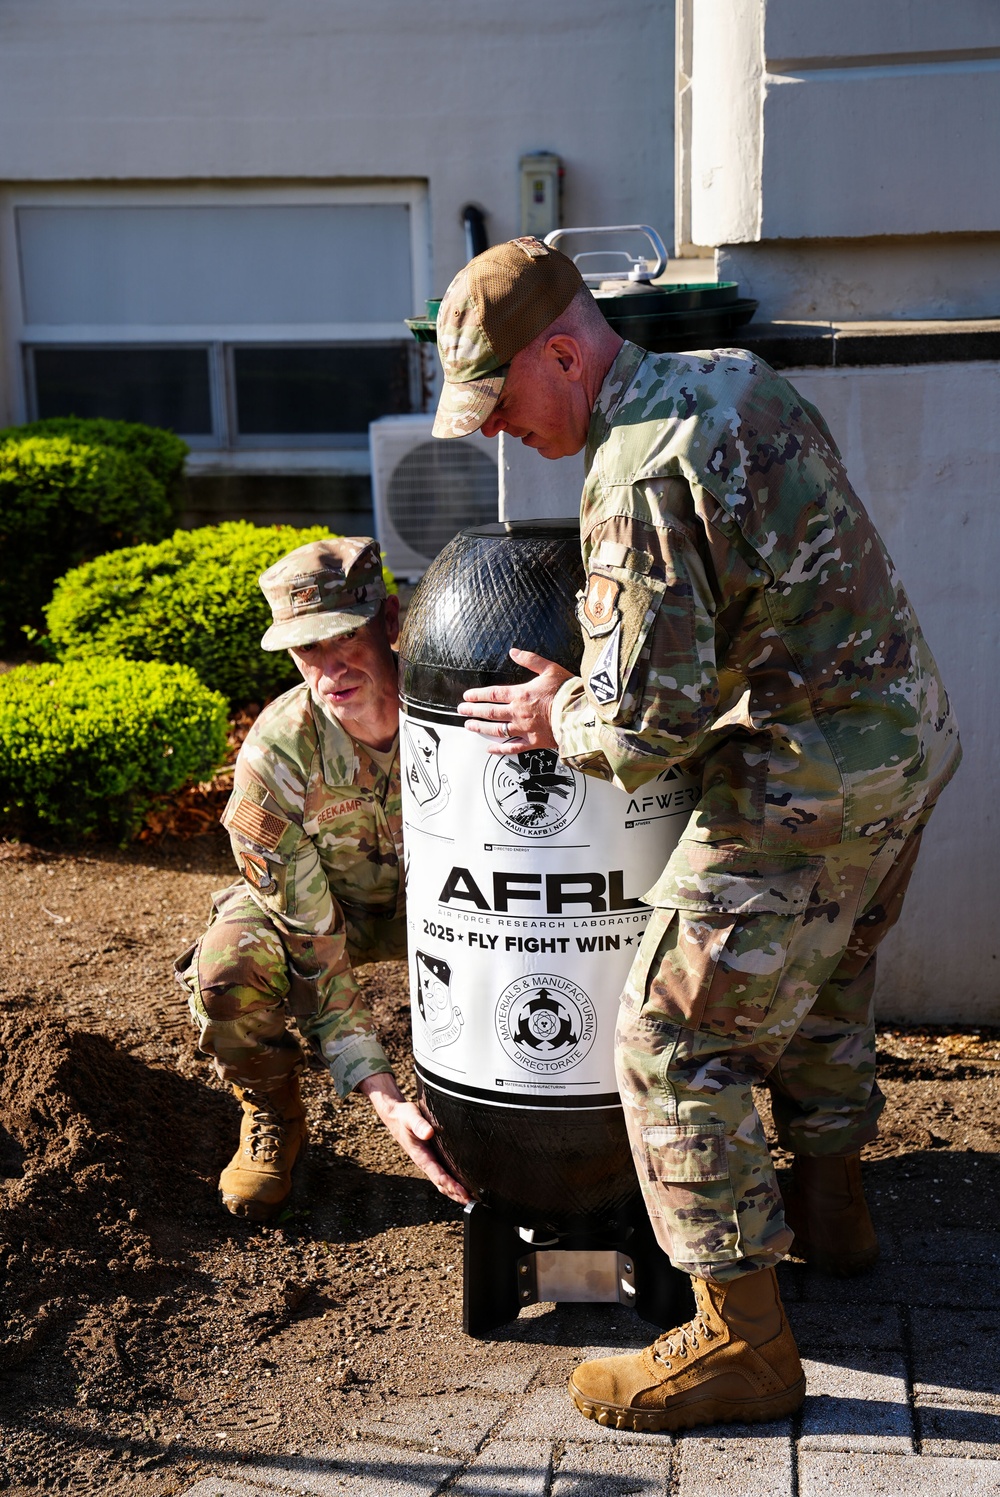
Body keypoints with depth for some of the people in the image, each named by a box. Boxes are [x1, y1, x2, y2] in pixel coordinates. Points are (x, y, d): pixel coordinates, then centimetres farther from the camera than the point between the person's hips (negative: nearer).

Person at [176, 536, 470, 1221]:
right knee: (227, 970, -31)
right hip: (312, 900, -1)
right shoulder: (275, 754, -32)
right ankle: (274, 1122, 2)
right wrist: (382, 1094, -36)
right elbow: (311, 948, -29)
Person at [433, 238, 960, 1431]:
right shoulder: (736, 375, 7)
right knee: (822, 977, 28)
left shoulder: (638, 477, -22)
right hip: (913, 725, 10)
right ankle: (828, 1206, 47)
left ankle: (742, 1341, 9)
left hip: (816, 778, -10)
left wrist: (559, 720, -3)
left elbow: (647, 723, -24)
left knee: (676, 1040, -1)